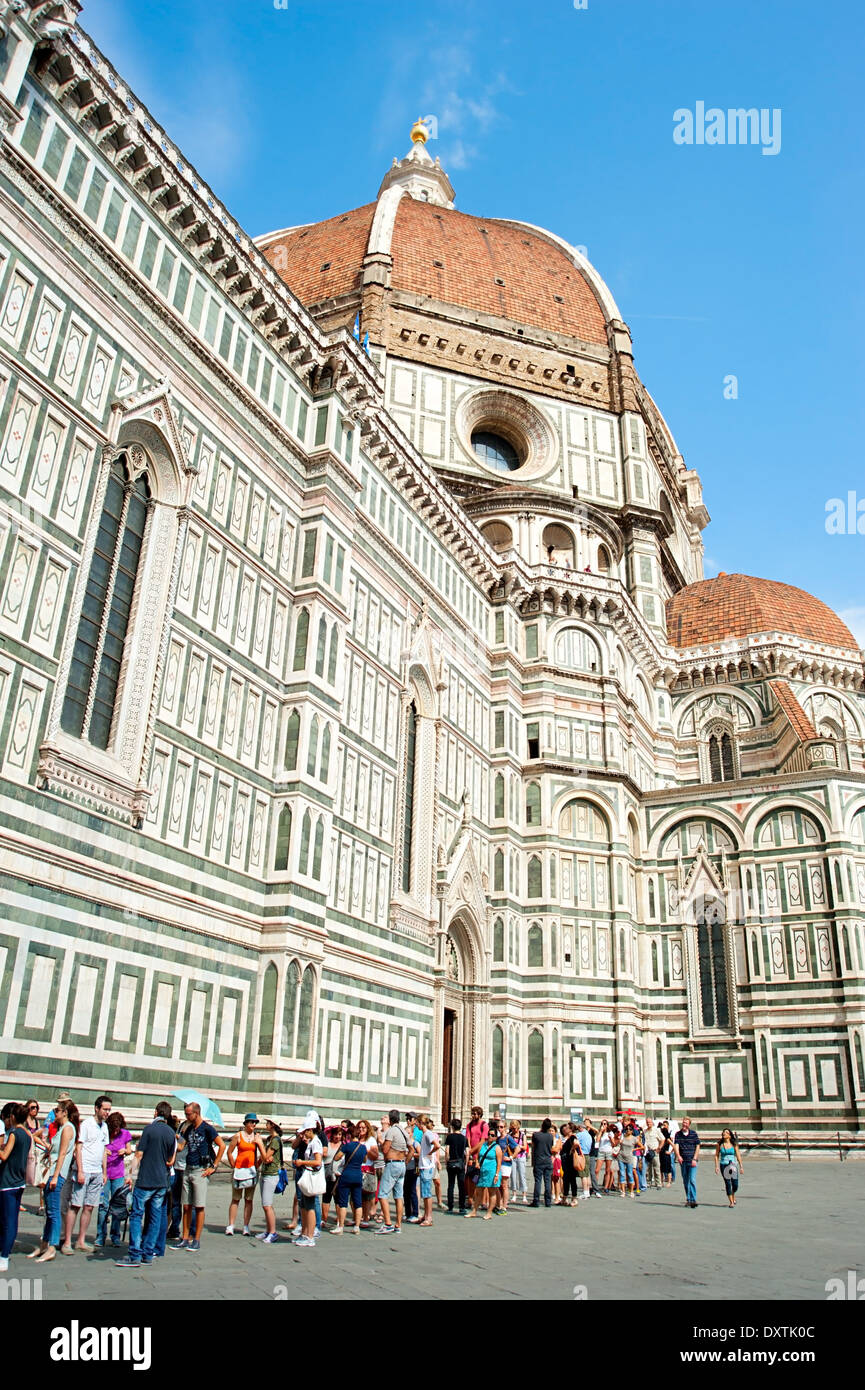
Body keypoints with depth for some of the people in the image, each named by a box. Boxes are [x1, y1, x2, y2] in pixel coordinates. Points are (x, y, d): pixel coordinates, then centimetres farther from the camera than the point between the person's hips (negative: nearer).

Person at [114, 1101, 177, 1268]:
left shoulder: (149, 1128, -8)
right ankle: (148, 1254, 13)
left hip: (145, 1180, -5)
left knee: (136, 1216, 0)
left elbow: (139, 1155, -10)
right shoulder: (171, 1133, 8)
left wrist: (132, 1176, -6)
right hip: (162, 1181, 5)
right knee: (155, 1218, 10)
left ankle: (135, 1256, -3)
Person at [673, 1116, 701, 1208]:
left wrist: (694, 1159, -8)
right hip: (683, 1160, 3)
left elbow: (697, 1147, 0)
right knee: (685, 1181, 10)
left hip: (692, 1160, -3)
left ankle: (693, 1199, -11)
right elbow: (676, 1145, -5)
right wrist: (678, 1156, -22)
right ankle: (688, 1199, 21)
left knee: (692, 1180, -13)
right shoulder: (678, 1134, 4)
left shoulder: (694, 1133, -1)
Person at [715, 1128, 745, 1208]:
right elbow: (716, 1155, 5)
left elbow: (738, 1156, 4)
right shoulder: (719, 1144, 1)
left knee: (735, 1184, -1)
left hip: (733, 1165, 0)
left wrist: (741, 1166, 1)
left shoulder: (734, 1144, 0)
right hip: (723, 1165, 0)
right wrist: (716, 1166, -2)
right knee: (727, 1183, -6)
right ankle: (731, 1202, 9)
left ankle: (733, 1195, 33)